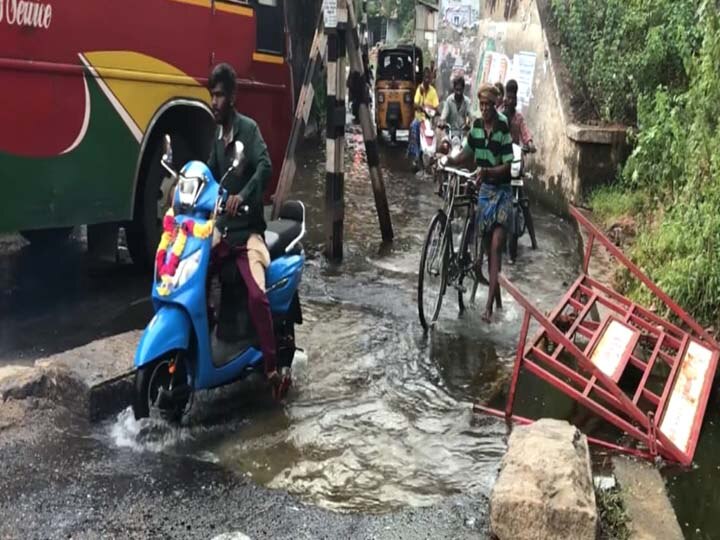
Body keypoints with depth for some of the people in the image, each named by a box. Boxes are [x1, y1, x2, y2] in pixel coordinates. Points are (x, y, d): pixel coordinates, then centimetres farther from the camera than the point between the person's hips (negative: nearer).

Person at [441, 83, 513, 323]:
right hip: (484, 190, 6)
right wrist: (451, 161, -1)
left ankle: (489, 305, -16)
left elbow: (507, 166, -16)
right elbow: (467, 151, 16)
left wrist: (487, 171, -32)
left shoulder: (503, 128, -14)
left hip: (501, 191, -6)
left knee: (496, 246, -12)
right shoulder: (476, 125, 3)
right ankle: (497, 297, 23)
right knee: (488, 245, 10)